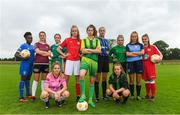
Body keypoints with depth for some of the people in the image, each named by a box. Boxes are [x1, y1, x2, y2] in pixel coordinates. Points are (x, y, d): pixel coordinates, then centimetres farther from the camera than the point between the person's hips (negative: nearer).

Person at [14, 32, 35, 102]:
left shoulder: (32, 46, 14)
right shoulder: (23, 45, -5)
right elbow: (16, 54, -9)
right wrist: (23, 58, -22)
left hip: (31, 65, 7)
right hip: (25, 64, -7)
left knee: (28, 79, 14)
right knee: (23, 79, -8)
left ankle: (28, 94, 25)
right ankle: (21, 97, -4)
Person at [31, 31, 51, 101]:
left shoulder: (47, 45, 15)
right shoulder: (37, 44, 7)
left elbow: (49, 54, 1)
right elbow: (37, 51, -11)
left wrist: (41, 52, -9)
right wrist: (46, 52, -5)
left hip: (46, 63, 3)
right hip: (37, 63, -3)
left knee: (44, 79, 6)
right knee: (36, 79, -3)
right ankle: (33, 95, 2)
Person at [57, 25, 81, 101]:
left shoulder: (80, 41, 9)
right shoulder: (67, 40, 3)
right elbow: (58, 49, 5)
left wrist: (81, 54, 1)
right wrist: (64, 55, -4)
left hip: (77, 61, 3)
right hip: (69, 60, -2)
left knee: (77, 78, 6)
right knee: (66, 77, -1)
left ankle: (78, 95, 16)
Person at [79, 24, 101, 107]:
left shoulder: (97, 40, 15)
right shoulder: (84, 40, 12)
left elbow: (99, 51, 0)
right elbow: (83, 51, -2)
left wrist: (88, 49, -5)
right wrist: (94, 50, -4)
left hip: (94, 61, 2)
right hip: (85, 59, -2)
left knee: (92, 81, 5)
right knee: (81, 75, -29)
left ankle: (90, 100, 17)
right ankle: (82, 95, -12)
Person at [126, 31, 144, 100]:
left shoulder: (140, 45, 13)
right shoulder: (128, 45, 11)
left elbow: (142, 52, -4)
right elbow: (127, 54, -4)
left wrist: (132, 52, -5)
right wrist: (137, 54, -3)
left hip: (138, 62, 1)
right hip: (130, 63, 0)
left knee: (138, 80, 1)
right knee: (131, 80, 2)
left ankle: (138, 95, 12)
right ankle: (132, 95, 12)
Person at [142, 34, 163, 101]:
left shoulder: (153, 47, 4)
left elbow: (160, 54, 3)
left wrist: (159, 59, -17)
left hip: (151, 65, -3)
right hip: (144, 66, 3)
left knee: (152, 80, -6)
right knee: (146, 81, 9)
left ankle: (153, 96, 5)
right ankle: (147, 95, 20)